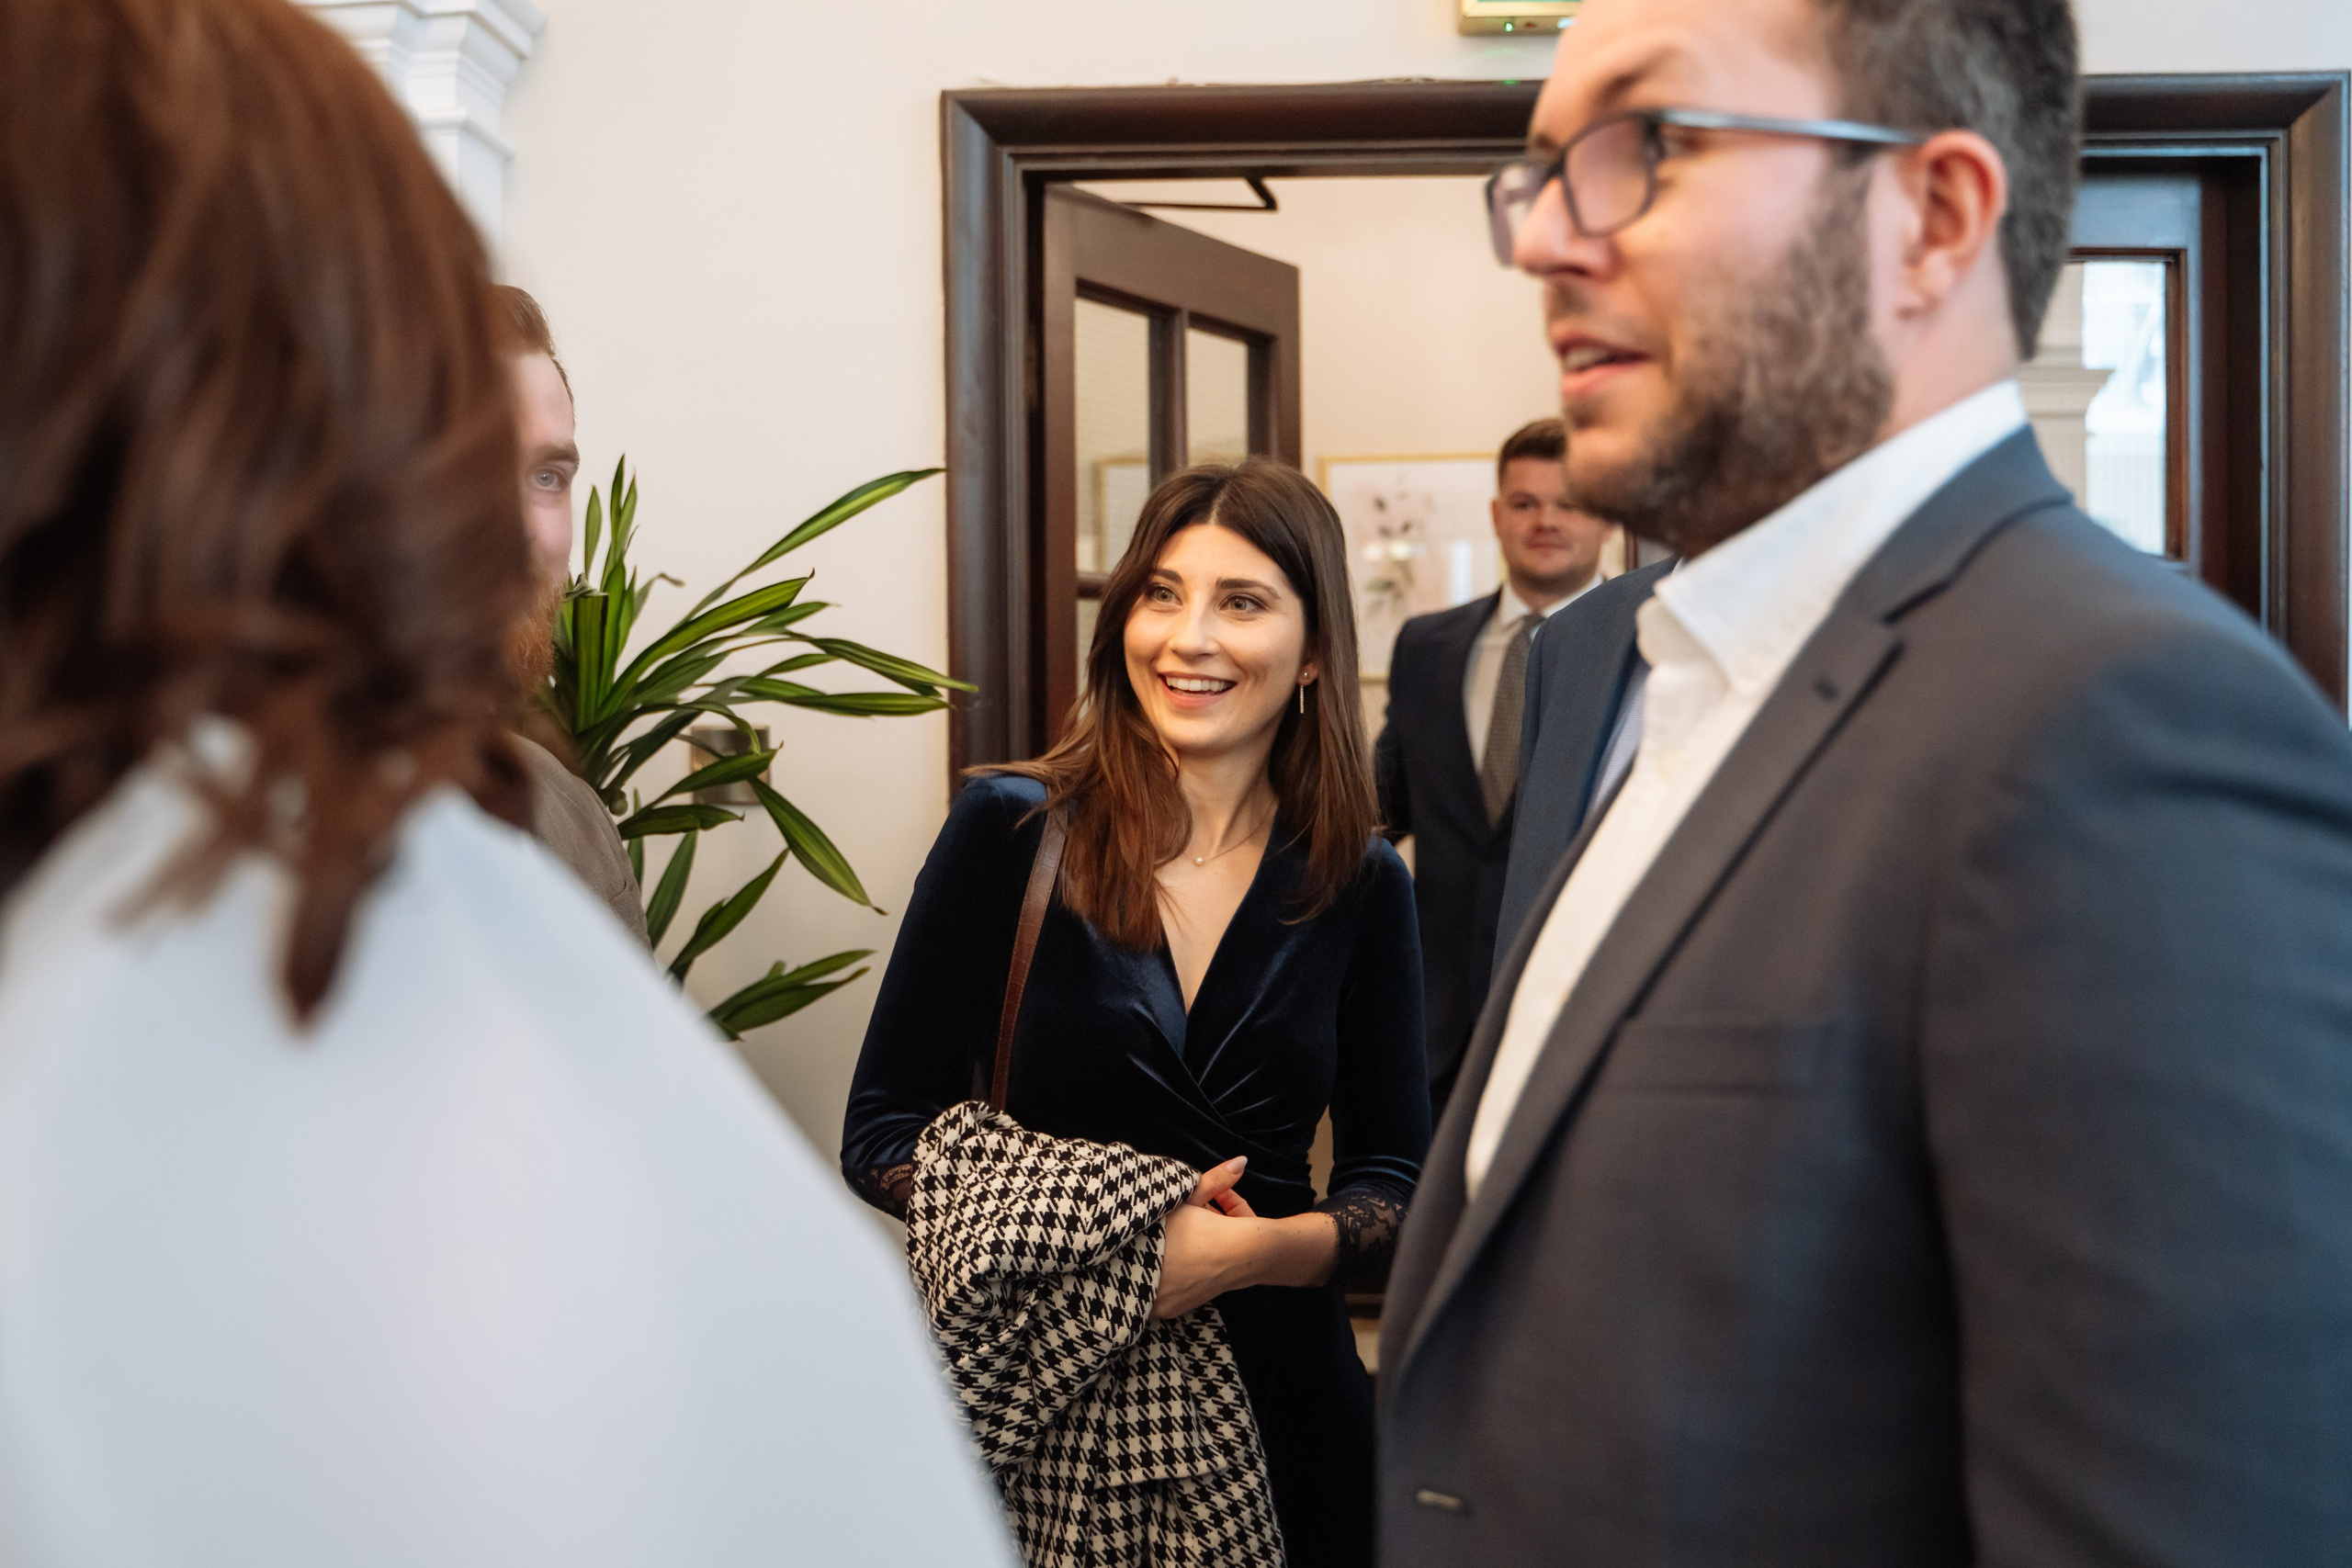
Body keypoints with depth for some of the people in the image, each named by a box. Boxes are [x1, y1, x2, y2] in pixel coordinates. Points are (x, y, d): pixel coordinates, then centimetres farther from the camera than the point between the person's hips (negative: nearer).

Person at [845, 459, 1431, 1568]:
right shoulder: (1010, 829, -7)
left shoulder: (1360, 885, -1)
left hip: (1283, 1403, 2)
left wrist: (1258, 1248, -19)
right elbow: (882, 1132, -7)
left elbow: (1397, 1186, 0)